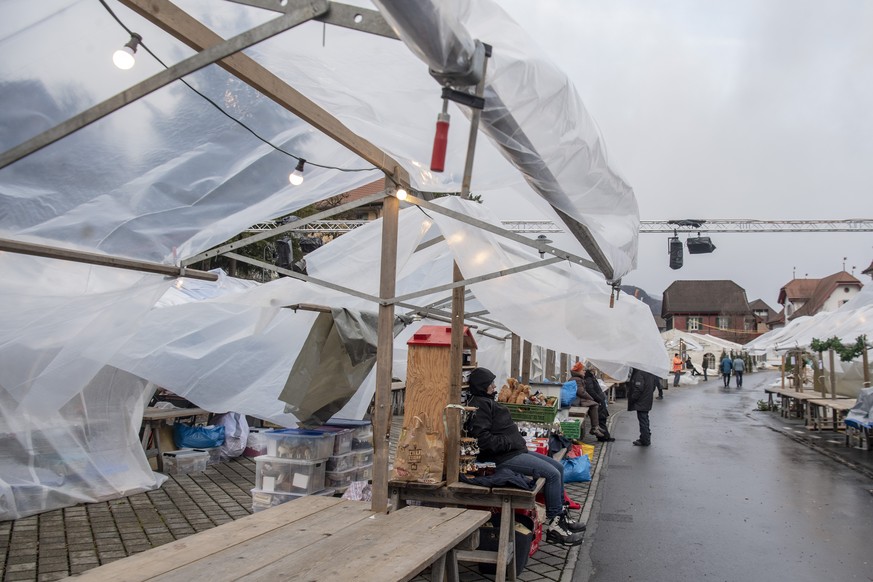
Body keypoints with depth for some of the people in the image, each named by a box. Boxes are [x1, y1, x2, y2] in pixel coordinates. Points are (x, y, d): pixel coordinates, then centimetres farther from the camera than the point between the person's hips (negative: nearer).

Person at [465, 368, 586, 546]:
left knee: (559, 467, 10)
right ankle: (553, 526, -8)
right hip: (503, 458, -11)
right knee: (552, 474, -16)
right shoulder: (479, 405, -14)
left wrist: (519, 442, 11)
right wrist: (511, 443, -18)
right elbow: (484, 439, -24)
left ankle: (560, 516, 16)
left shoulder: (486, 402, 19)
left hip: (516, 451, 11)